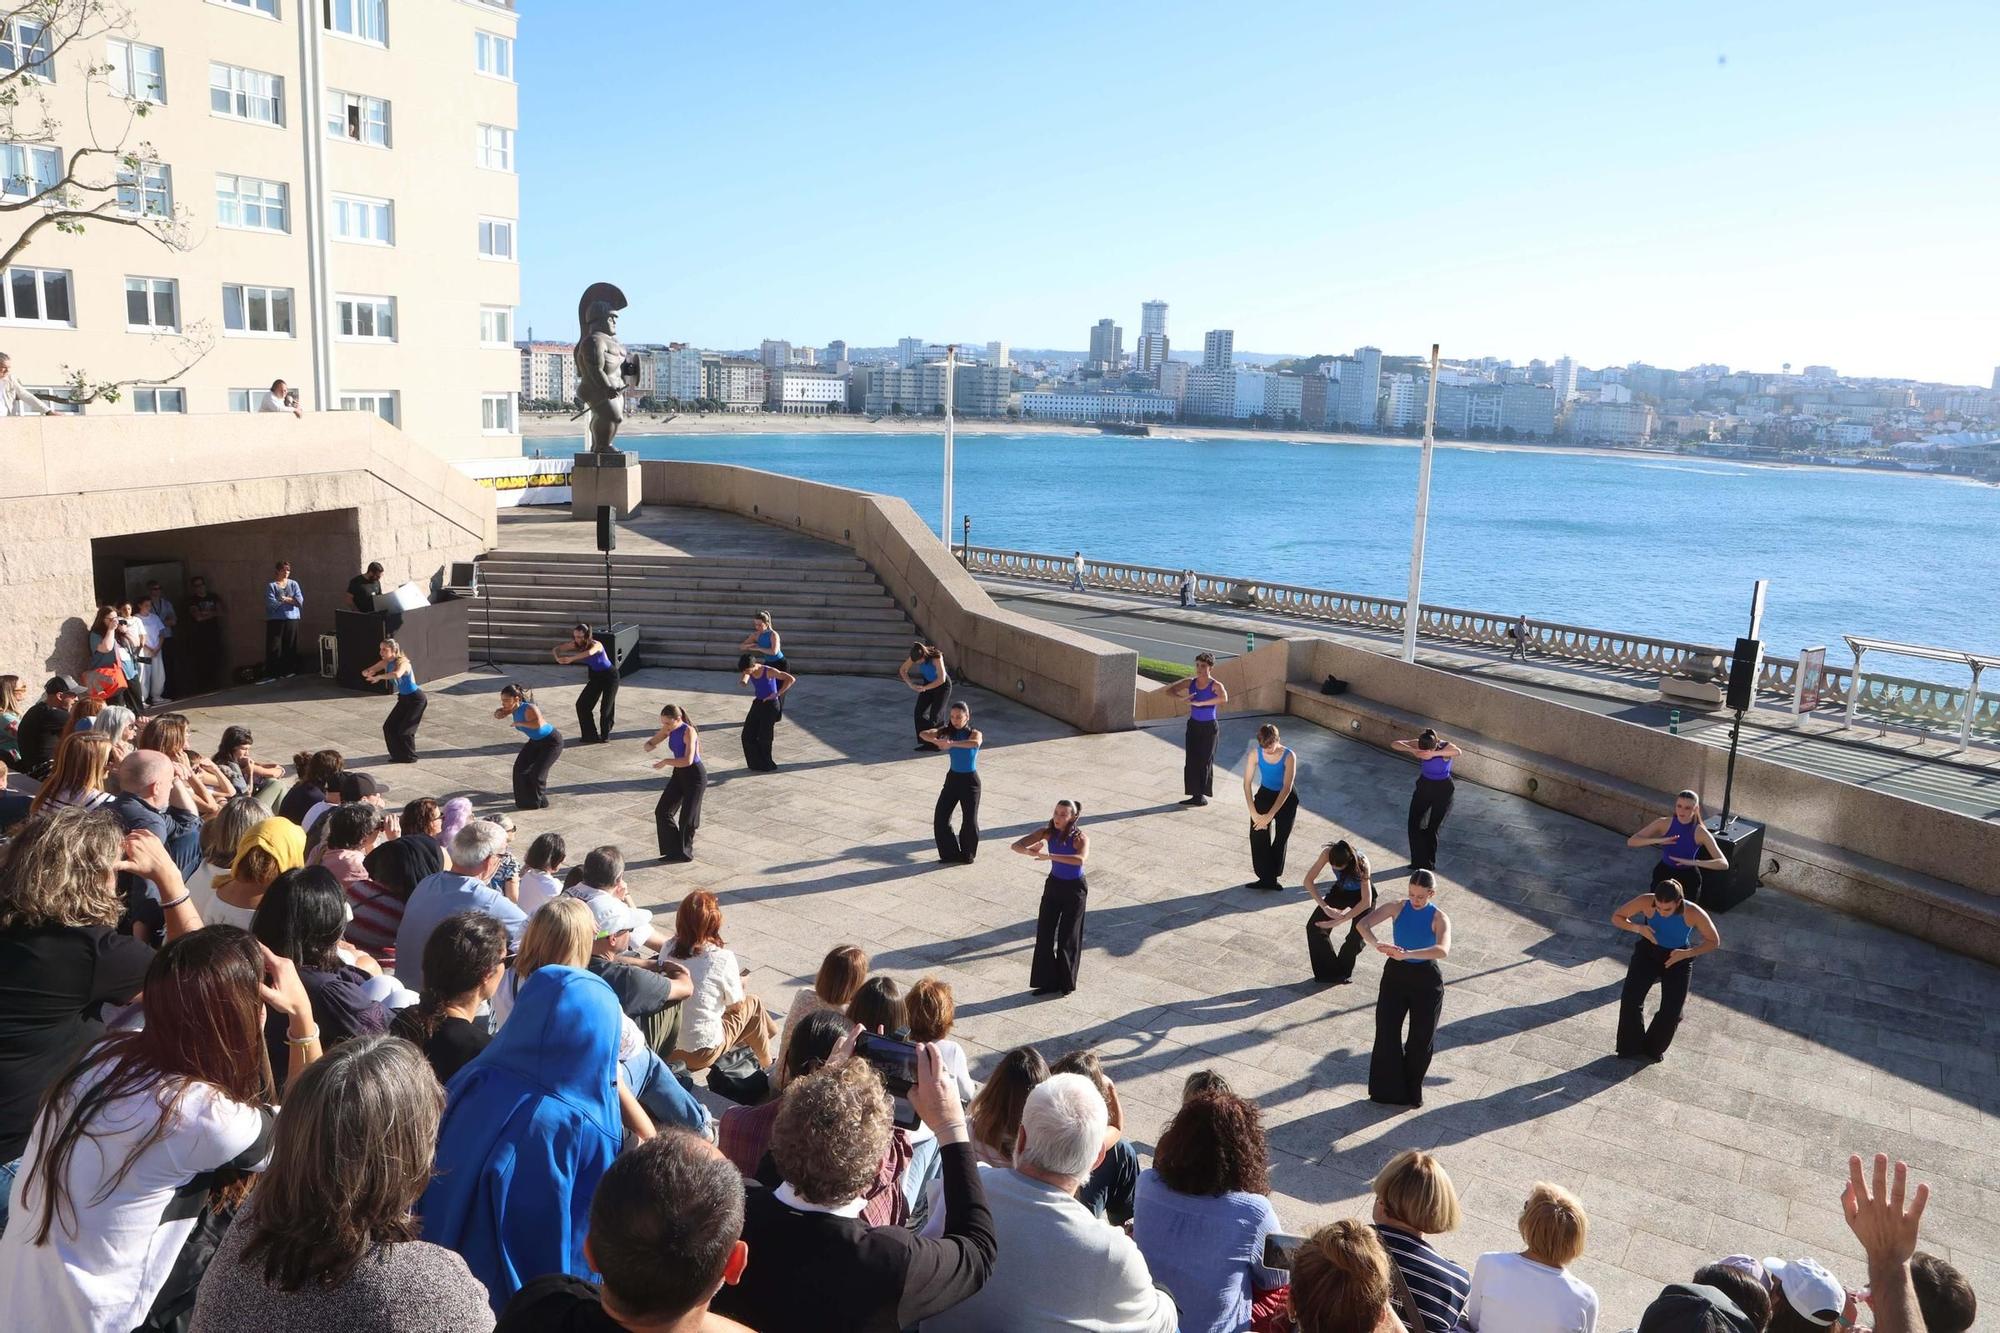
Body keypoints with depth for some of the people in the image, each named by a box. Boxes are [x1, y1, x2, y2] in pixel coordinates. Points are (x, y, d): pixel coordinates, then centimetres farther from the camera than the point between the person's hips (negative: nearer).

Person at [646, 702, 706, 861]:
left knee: (687, 816, 2)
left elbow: (688, 760, -33)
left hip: (694, 775, -8)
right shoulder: (669, 729, -2)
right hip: (679, 774, 8)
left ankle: (685, 853, 22)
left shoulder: (688, 732, -24)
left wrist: (666, 762, -26)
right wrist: (649, 746, -13)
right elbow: (650, 743, 10)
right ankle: (674, 850, 16)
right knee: (662, 811, 5)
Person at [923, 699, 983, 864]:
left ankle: (968, 855, 24)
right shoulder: (947, 731, -3)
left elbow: (975, 743, -39)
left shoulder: (974, 733, -13)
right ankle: (950, 854, 16)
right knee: (940, 817, 0)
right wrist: (937, 741, -37)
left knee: (970, 820, 2)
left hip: (970, 781, -4)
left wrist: (952, 743, -46)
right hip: (952, 778, 4)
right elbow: (924, 734, -16)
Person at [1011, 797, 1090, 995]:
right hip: (1053, 885, 4)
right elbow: (1016, 845, -14)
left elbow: (1080, 859, -46)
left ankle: (1066, 983, 25)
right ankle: (1047, 981, 20)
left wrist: (1048, 856, -48)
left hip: (1074, 889, -4)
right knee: (1044, 934, 5)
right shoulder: (1047, 833, -11)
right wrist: (1033, 851, -35)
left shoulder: (1080, 838, -24)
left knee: (1067, 938, 6)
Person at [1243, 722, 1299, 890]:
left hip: (1285, 798, -2)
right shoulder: (1256, 754, -17)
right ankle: (1265, 878, 1)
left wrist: (1269, 815, -31)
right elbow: (1247, 783, -14)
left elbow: (1286, 788, -28)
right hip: (1264, 795, 2)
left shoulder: (1289, 756, -26)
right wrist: (1253, 812, -22)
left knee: (1280, 839, 4)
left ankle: (1273, 876, 22)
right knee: (1258, 835, -8)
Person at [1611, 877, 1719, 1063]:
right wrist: (1638, 928, -29)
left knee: (1672, 1011, -10)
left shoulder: (1693, 913, -26)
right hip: (1648, 951, 1)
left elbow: (1714, 941, -11)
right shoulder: (1646, 902, -25)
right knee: (1631, 997, -18)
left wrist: (1687, 954, -24)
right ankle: (1632, 1047, 2)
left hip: (1678, 958, 0)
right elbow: (1617, 917, -11)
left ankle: (1654, 1048, 18)